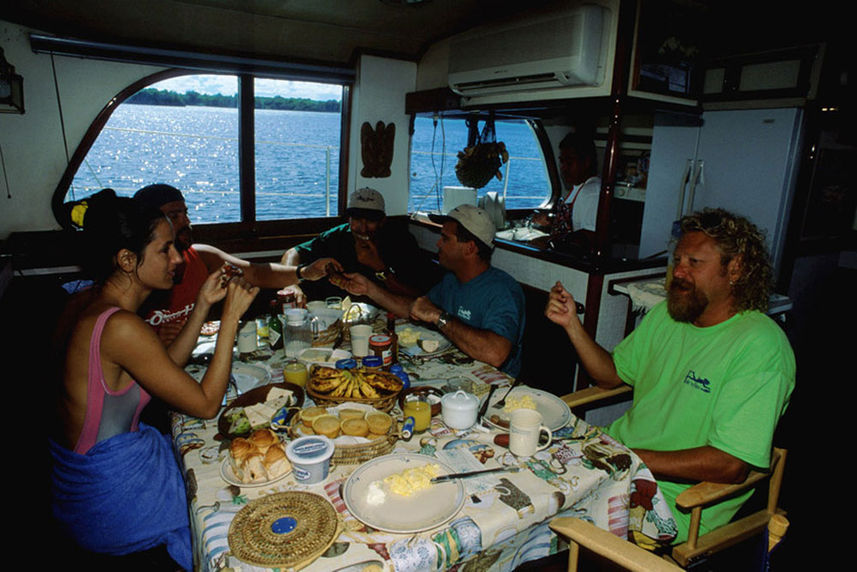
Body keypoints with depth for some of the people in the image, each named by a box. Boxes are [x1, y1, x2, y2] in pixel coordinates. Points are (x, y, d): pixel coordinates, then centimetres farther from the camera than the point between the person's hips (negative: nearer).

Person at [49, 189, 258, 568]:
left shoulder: (87, 303, -1)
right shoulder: (120, 327, -30)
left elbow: (167, 371, 7)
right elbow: (207, 404, -23)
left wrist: (203, 305, 0)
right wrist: (231, 317, -20)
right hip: (111, 501, -8)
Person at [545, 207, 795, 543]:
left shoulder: (761, 346, -18)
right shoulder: (666, 315, 6)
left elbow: (731, 465, -22)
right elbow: (611, 374, 14)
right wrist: (572, 323, -1)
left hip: (678, 500, -7)